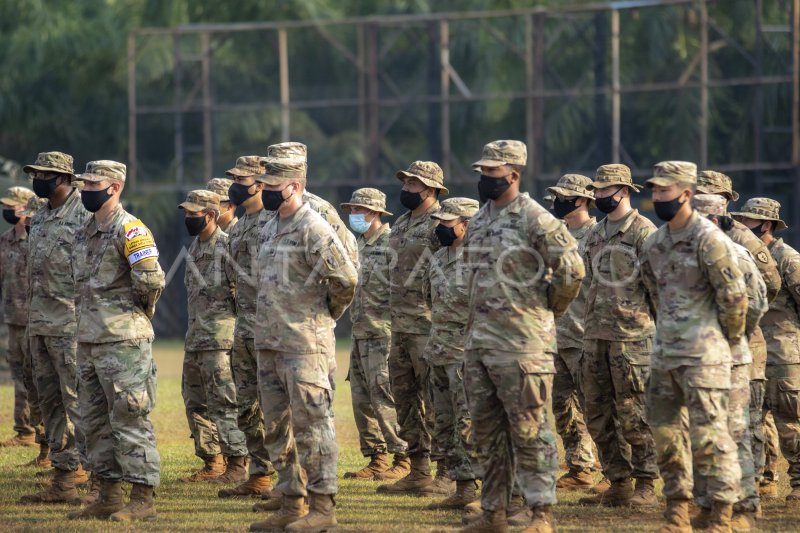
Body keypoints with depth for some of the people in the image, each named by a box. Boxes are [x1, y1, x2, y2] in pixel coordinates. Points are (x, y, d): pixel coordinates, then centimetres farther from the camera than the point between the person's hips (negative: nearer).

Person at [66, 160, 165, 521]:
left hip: (124, 342, -10)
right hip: (89, 340, 10)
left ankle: (142, 500, -5)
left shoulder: (128, 230, -13)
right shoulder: (87, 231, 15)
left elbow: (152, 280, -20)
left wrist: (137, 312, -5)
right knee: (96, 422, 12)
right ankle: (109, 497, 18)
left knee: (129, 420, -8)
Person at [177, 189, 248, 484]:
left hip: (220, 337, -10)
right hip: (195, 336, 10)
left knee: (223, 403, -11)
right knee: (195, 404, 11)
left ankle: (238, 463, -9)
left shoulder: (228, 246, -12)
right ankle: (212, 463, 18)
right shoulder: (195, 247, 16)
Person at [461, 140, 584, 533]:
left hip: (522, 342, -8)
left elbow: (571, 269, -15)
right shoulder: (480, 220, 14)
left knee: (529, 431, -6)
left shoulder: (534, 219, -11)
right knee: (486, 430, 11)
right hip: (479, 340, 8)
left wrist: (548, 306, -2)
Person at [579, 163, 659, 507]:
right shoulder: (595, 235, 16)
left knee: (632, 415, -6)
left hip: (631, 337, -8)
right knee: (599, 415, 8)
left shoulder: (643, 233, -7)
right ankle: (618, 483, 14)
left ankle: (645, 486, -1)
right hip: (596, 336, 8)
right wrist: (588, 333, 19)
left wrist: (651, 327, -11)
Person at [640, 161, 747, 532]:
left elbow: (734, 296, -10)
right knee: (665, 430, 9)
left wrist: (728, 341, 0)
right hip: (664, 354, 8)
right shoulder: (654, 244, 10)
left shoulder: (709, 240, -13)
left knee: (708, 433, -9)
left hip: (703, 355, -8)